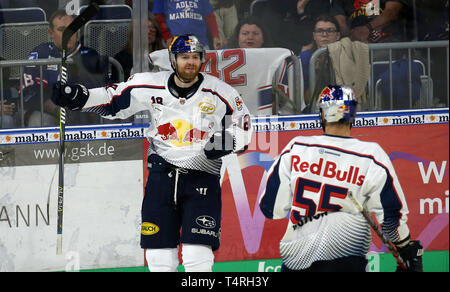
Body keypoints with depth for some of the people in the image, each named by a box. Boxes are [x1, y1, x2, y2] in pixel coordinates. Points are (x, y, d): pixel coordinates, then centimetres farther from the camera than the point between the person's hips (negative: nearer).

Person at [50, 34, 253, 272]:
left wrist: (227, 141, -18)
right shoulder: (150, 86, -1)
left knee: (197, 256, -13)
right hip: (162, 176, 3)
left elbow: (243, 126, 3)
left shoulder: (220, 93, -6)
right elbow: (112, 102, 9)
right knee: (159, 253, 3)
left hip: (203, 179, -3)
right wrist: (77, 98, -3)